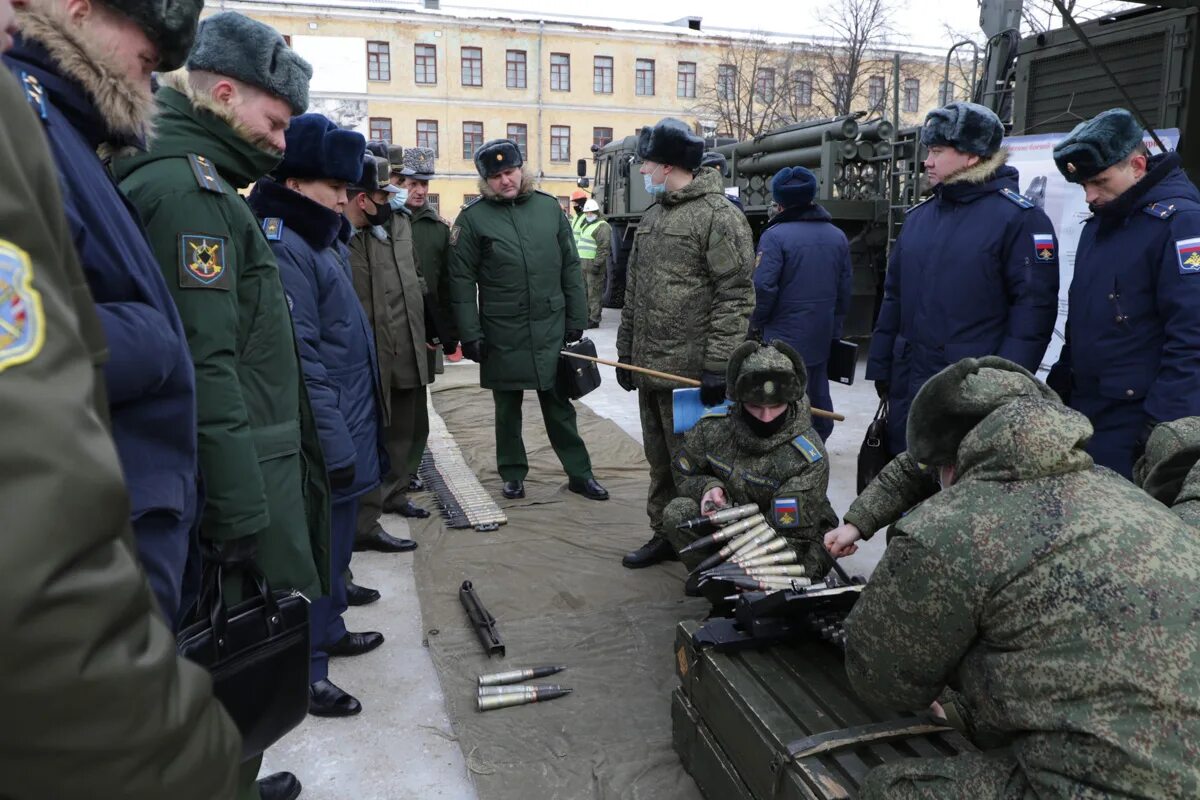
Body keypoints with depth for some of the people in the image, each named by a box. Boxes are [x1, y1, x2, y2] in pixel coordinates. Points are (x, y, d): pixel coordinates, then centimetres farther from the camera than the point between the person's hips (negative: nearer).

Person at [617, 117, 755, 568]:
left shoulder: (719, 215, -10)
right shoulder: (653, 216, 17)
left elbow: (736, 296, -16)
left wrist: (718, 365, -20)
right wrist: (625, 353, 19)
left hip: (690, 372, -8)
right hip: (650, 366, 8)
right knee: (660, 460, 17)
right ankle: (664, 535, 31)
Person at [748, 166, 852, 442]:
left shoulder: (775, 235, -14)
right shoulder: (837, 236, 6)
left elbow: (764, 287, -19)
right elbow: (845, 288, 10)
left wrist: (756, 324, -3)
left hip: (784, 336, -6)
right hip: (822, 337, 6)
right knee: (818, 399, 17)